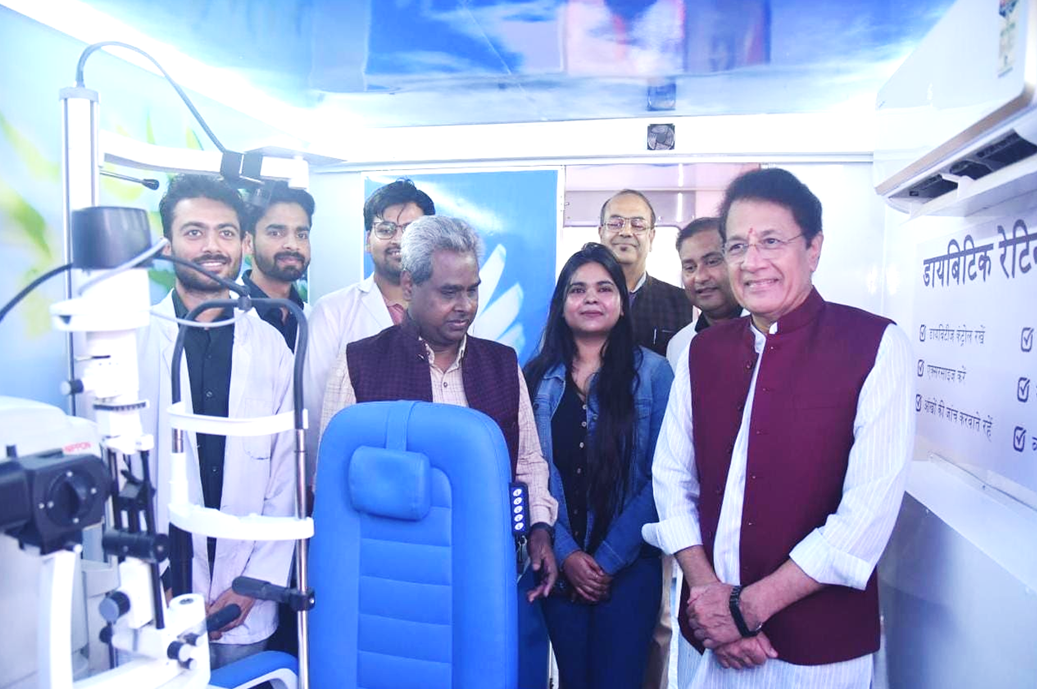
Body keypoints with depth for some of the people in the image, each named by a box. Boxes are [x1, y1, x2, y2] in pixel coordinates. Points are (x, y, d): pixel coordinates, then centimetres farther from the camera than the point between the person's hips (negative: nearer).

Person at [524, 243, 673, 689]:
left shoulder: (652, 372, -5)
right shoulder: (538, 377, 2)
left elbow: (659, 478, -8)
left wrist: (609, 559, -10)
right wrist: (565, 553, -9)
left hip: (629, 565, -2)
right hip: (560, 566, 2)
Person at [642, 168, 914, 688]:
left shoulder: (876, 346, -10)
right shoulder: (703, 351, 3)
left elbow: (872, 507, -16)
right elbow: (672, 476, 3)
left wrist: (749, 605, -15)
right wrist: (707, 589, -10)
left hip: (820, 647, -3)